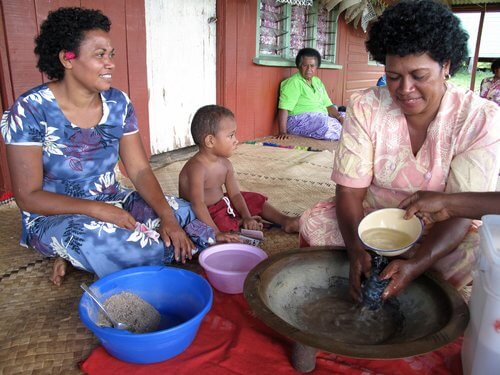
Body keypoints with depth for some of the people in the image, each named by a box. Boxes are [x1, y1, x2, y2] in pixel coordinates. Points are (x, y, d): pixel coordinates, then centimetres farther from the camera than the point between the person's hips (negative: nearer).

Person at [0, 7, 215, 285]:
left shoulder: (118, 103, -3)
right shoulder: (31, 110, -16)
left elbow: (140, 171, -5)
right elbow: (28, 196, -16)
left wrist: (167, 216, -22)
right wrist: (96, 209, -29)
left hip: (114, 201, 7)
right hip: (53, 216, -6)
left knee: (192, 219, -13)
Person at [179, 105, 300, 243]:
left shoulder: (225, 164, -3)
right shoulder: (197, 167, -30)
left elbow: (235, 194, -1)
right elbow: (198, 204, -37)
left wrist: (247, 217, -14)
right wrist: (216, 233, -42)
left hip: (222, 202, 9)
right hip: (206, 213, -8)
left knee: (256, 200, 10)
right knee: (225, 224, -35)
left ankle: (285, 221, 12)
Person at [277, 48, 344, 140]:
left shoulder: (317, 82, 17)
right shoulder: (293, 83, -8)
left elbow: (328, 105, 17)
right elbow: (284, 108, -17)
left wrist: (339, 116, -1)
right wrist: (283, 132, -27)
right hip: (300, 120, -8)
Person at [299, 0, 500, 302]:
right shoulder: (365, 107, -11)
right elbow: (349, 190, -15)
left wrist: (416, 264, -36)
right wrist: (356, 250, -33)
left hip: (439, 235, 0)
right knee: (313, 223, -24)